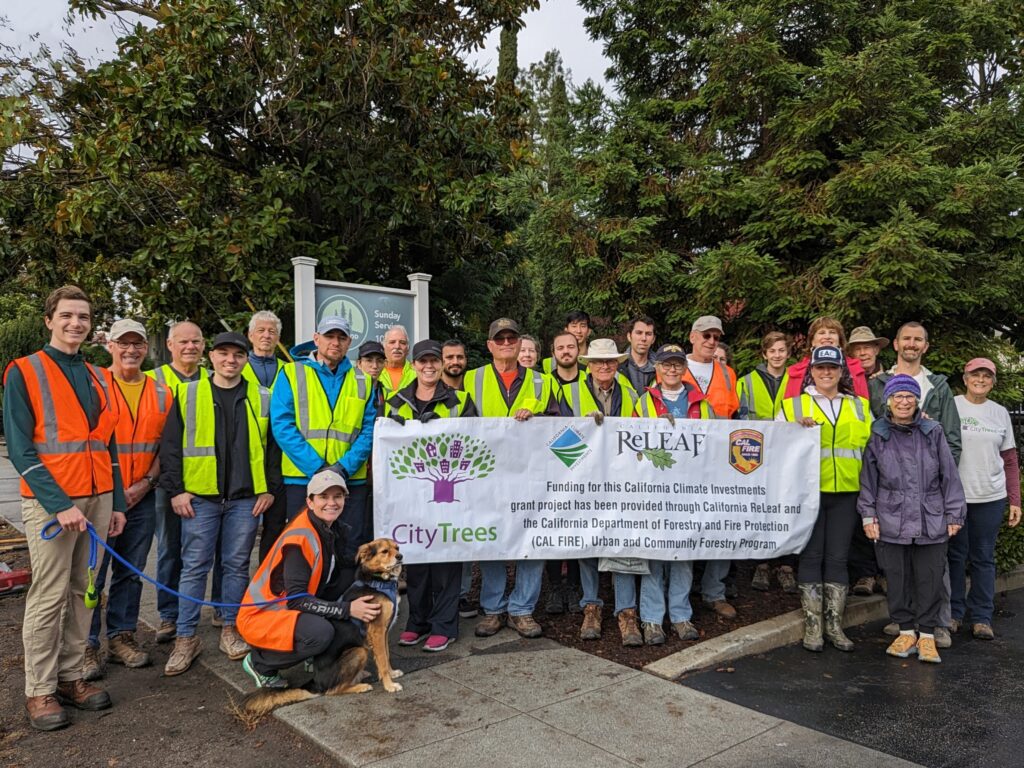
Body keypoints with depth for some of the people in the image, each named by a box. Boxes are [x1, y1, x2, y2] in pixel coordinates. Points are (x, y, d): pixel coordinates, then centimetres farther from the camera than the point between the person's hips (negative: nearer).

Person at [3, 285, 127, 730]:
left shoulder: (98, 378, 13)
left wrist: (117, 503, 11)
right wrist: (59, 505, -16)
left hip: (98, 499, 5)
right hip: (50, 502, -5)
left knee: (82, 592, 10)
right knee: (49, 598, 0)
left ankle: (70, 676, 21)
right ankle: (39, 691, 13)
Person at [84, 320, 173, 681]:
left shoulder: (161, 393, 7)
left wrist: (146, 482, -4)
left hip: (141, 496, 4)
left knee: (131, 573, 11)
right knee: (92, 573, 0)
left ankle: (121, 637, 23)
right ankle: (87, 645, 12)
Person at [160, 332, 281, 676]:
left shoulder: (262, 398, 7)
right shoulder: (188, 394, 4)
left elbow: (273, 447, 8)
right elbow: (170, 445, 2)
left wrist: (270, 488, 2)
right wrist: (176, 489, -4)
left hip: (246, 498, 1)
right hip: (199, 497, -1)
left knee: (237, 565, 9)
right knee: (194, 567, 3)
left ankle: (230, 629, 23)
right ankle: (186, 638, 13)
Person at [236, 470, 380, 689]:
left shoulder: (334, 529, 0)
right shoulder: (300, 538, -24)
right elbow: (296, 600, -27)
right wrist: (348, 609, -30)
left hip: (293, 610, 7)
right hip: (259, 615, -7)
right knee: (320, 632, -31)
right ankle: (259, 663, -6)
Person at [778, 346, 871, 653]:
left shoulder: (860, 407, 13)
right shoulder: (794, 405, 5)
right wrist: (797, 430, -14)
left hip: (846, 492, 2)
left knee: (838, 557, 7)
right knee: (811, 556, 3)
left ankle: (835, 625, 17)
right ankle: (812, 625, 11)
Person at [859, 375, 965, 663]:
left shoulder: (933, 432, 4)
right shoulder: (877, 435, 2)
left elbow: (949, 475, 6)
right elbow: (868, 479, 5)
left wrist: (954, 514, 5)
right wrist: (868, 515, 1)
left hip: (931, 522, 0)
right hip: (891, 522, 0)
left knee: (930, 580, 5)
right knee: (897, 580, 7)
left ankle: (927, 635, 20)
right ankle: (906, 632, 23)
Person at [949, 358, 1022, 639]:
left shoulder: (1000, 413, 9)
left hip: (991, 497, 3)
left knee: (984, 557, 8)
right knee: (955, 555, 5)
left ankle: (981, 617, 16)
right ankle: (954, 612, 17)